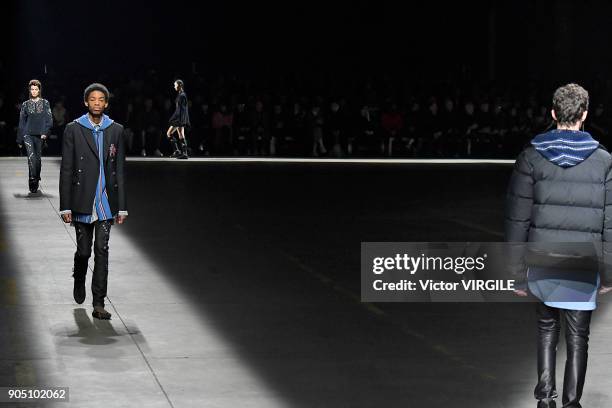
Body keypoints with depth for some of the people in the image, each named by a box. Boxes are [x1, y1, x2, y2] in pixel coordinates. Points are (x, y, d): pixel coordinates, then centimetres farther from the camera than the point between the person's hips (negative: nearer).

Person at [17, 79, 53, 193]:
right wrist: (20, 140, 11)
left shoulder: (45, 103, 6)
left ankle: (36, 181, 23)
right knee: (31, 155, -19)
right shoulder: (25, 104, 8)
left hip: (40, 134, 1)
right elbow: (21, 122, 12)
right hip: (28, 133, -1)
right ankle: (32, 180, -25)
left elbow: (49, 119, 2)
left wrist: (45, 132, -13)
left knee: (37, 157, 7)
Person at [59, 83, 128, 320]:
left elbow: (120, 170, 7)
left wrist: (122, 207, 4)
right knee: (84, 251, 7)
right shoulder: (73, 130, 0)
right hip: (82, 201, -1)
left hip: (105, 202, 1)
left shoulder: (116, 131, 6)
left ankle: (99, 303, -2)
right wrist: (65, 206, -5)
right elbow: (66, 170, -1)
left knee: (102, 251, -4)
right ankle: (79, 280, 39)